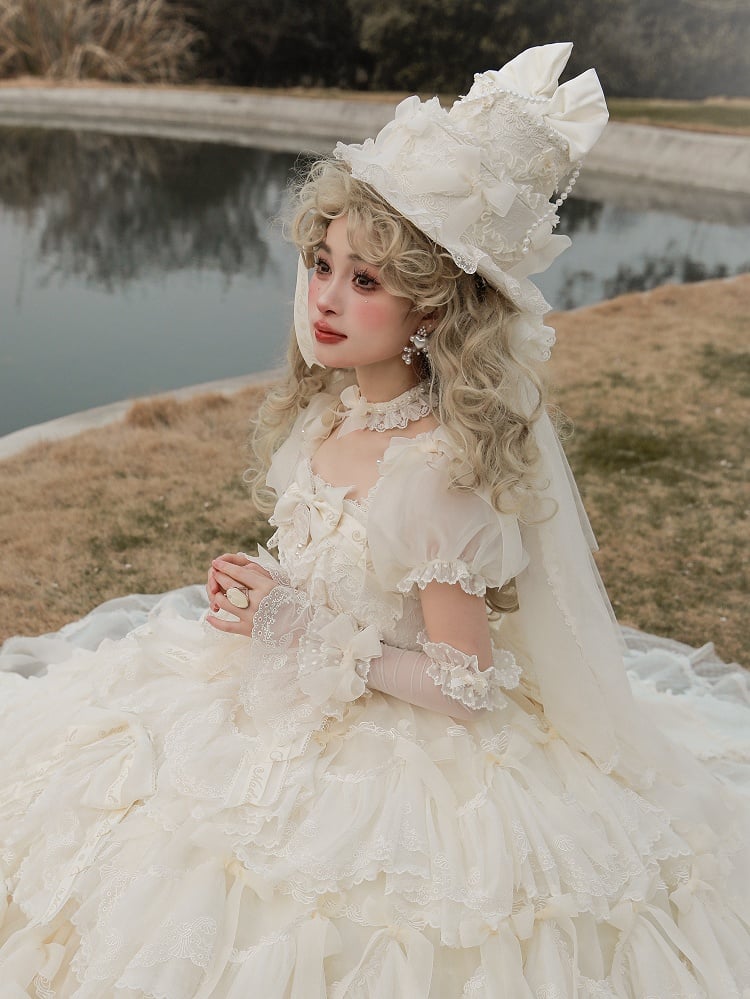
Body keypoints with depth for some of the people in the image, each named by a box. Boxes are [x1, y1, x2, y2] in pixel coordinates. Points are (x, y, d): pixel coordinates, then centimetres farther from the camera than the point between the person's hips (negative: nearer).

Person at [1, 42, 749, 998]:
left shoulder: (441, 471, -29)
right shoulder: (324, 407, -5)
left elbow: (465, 690, -23)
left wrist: (308, 634, -22)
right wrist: (255, 595, -6)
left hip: (392, 746, -8)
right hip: (289, 698, 8)